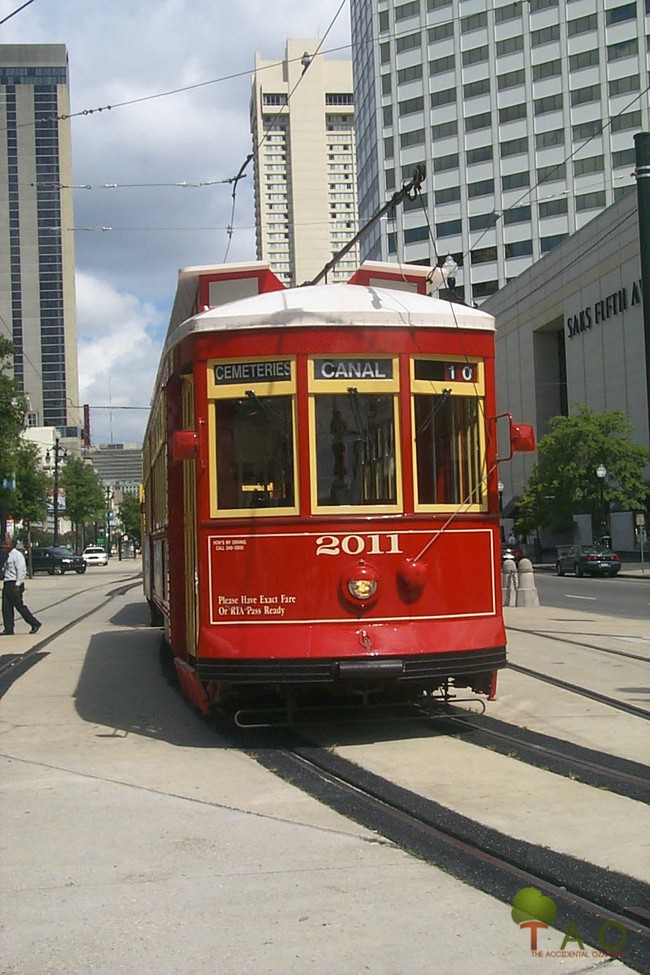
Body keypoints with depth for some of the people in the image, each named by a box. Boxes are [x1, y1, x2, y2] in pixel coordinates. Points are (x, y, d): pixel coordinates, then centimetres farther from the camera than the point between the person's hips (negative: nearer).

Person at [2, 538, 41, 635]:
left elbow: (21, 571, -17)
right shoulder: (9, 556, 15)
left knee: (19, 606, -5)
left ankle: (35, 624, 5)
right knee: (6, 607, 5)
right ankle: (8, 629, 9)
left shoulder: (17, 555, -11)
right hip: (7, 584, 9)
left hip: (14, 584, -9)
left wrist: (17, 585, -21)